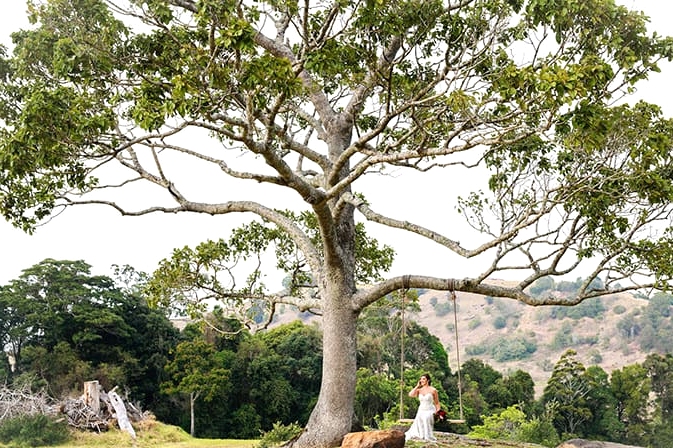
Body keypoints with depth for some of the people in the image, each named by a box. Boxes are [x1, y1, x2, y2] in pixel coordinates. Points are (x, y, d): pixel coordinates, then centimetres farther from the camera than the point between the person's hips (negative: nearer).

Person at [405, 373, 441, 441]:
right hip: (421, 411, 4)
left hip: (430, 411, -4)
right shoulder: (419, 390, 9)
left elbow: (437, 403, 4)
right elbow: (410, 394, -9)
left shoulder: (433, 390, 0)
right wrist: (417, 386, -2)